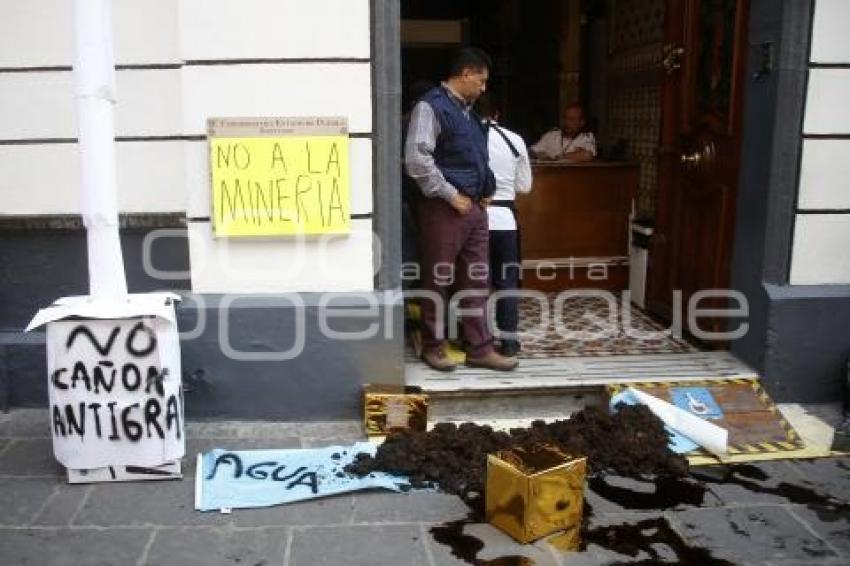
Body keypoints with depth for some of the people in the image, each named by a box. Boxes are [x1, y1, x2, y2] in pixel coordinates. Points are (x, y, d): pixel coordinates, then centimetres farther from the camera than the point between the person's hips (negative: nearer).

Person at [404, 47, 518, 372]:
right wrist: (451, 195, -16)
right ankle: (433, 346, 18)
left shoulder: (468, 110, 16)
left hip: (474, 207, 8)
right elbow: (416, 160, -20)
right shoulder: (431, 106, -10)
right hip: (444, 208, -8)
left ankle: (480, 349, 17)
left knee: (477, 281, 10)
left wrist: (484, 191, 12)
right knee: (438, 281, 3)